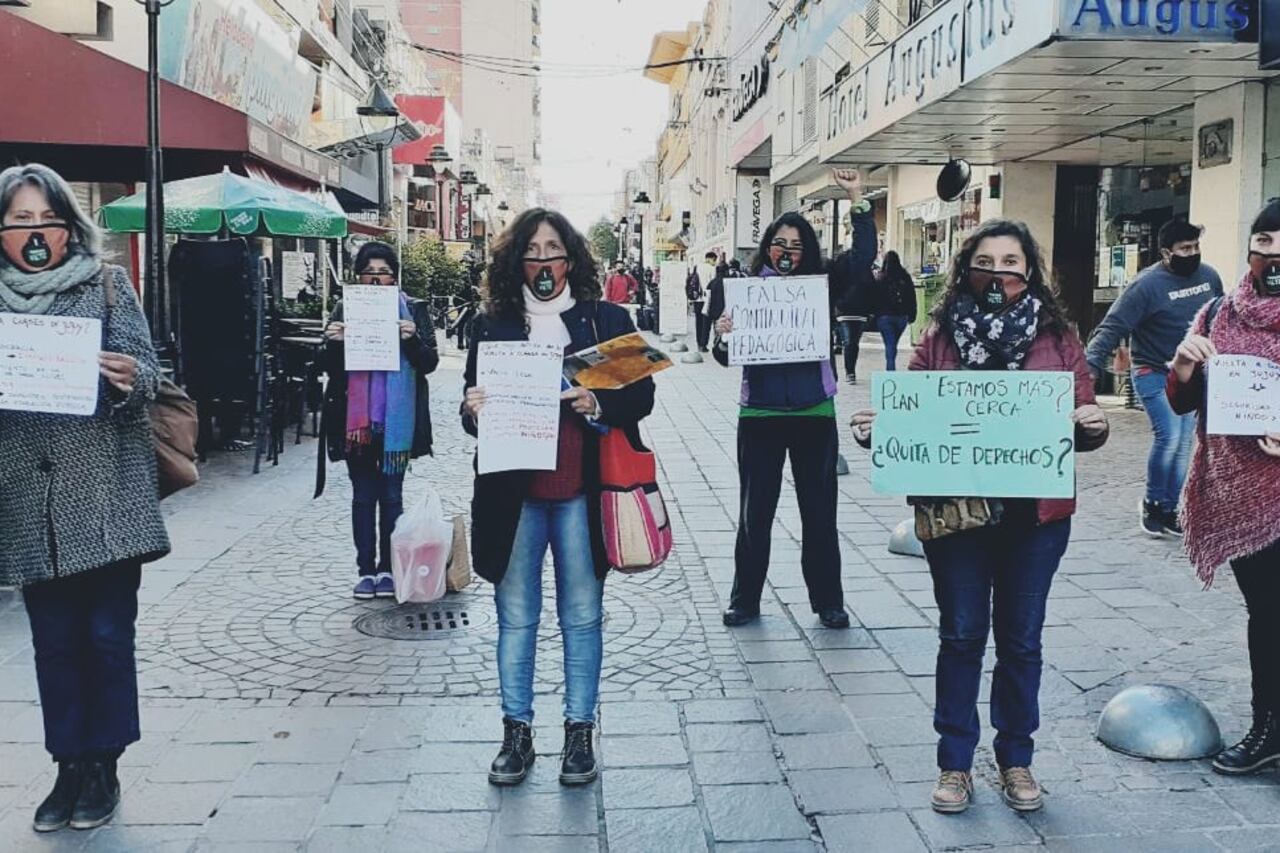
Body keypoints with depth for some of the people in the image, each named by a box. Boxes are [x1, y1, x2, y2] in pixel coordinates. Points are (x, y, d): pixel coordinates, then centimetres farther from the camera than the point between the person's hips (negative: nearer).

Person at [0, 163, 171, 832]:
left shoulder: (107, 284, 1)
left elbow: (145, 369, -5)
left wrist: (129, 377, -27)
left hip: (105, 496, -3)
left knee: (107, 635, 3)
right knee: (54, 641, 10)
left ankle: (103, 767, 17)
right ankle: (70, 768, 23)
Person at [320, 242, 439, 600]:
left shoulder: (413, 311, 2)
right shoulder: (345, 311, 5)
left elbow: (430, 363, -2)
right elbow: (331, 369, 5)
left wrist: (412, 339, -20)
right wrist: (335, 343, -15)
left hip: (397, 420, -1)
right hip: (356, 419, 1)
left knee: (391, 495, 7)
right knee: (363, 496, 7)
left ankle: (388, 568, 15)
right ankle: (366, 569, 14)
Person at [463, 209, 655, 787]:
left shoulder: (606, 319, 3)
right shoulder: (492, 324, 7)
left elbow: (642, 395, 2)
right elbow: (472, 404, 11)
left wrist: (599, 404, -17)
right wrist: (475, 412, -12)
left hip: (581, 493, -1)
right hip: (514, 492, 1)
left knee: (582, 616, 8)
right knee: (515, 616, 9)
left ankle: (580, 732, 21)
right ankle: (516, 733, 22)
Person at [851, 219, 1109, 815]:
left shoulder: (1057, 338, 4)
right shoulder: (942, 336, 3)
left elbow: (1081, 420, 5)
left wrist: (1092, 428, -16)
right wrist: (875, 429, -17)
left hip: (1036, 514, 1)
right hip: (954, 510, -1)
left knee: (1021, 639, 12)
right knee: (961, 636, 8)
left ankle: (1016, 759, 28)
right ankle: (955, 762, 22)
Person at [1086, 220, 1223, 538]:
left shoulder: (1209, 276, 3)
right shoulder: (1147, 284, -17)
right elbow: (1113, 327, -22)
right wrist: (1092, 366, -34)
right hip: (1154, 374, -6)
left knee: (1183, 445, 5)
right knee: (1169, 437, -17)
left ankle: (1169, 511, 16)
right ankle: (1152, 503, 4)